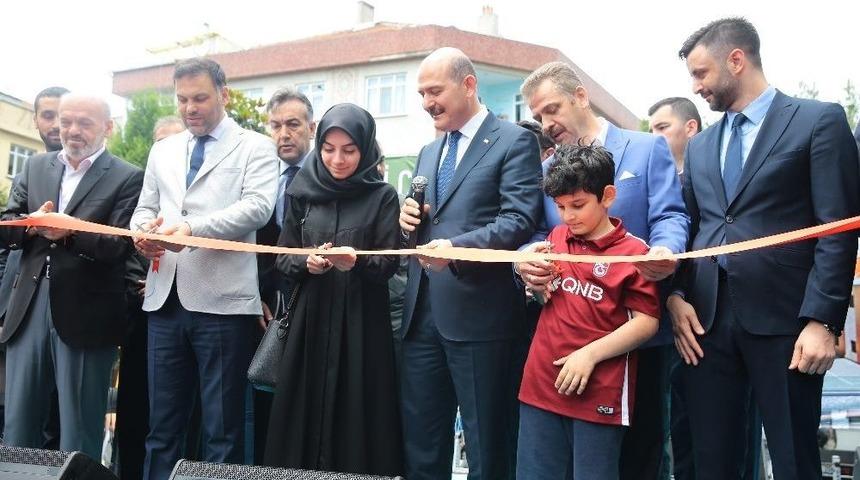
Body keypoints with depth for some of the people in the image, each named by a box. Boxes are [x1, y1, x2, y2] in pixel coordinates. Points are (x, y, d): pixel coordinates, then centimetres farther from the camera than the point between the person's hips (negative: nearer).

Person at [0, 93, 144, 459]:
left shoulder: (128, 178, -2)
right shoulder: (35, 167, 13)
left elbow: (120, 246, -11)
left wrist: (70, 232, -27)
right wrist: (31, 223, -14)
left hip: (85, 317, -4)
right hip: (29, 309, 5)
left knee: (79, 439, 5)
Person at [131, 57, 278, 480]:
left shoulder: (255, 147, 2)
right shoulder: (163, 151, 19)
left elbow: (258, 206, -12)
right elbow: (144, 208, 19)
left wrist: (193, 228, -25)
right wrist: (143, 230, -6)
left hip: (222, 301, -5)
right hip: (165, 299, 5)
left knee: (223, 429, 2)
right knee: (161, 424, 11)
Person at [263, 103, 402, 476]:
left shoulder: (382, 196, -1)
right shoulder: (303, 192, 6)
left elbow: (389, 263, -5)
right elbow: (282, 257, 7)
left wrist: (356, 263, -25)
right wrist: (307, 263, -14)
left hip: (362, 323, -2)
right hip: (311, 320, 3)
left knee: (356, 416, 0)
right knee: (306, 414, 4)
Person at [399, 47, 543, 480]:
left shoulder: (514, 142, -3)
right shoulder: (429, 152, 20)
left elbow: (519, 220, -15)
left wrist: (457, 247, -29)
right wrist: (409, 220, 3)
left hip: (480, 313, -7)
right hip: (422, 313, 7)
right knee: (420, 444, 14)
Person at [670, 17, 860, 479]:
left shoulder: (819, 121, 0)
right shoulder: (699, 146, 18)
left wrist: (821, 320, -14)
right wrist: (676, 295, 1)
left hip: (783, 320, -5)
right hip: (706, 321, 5)